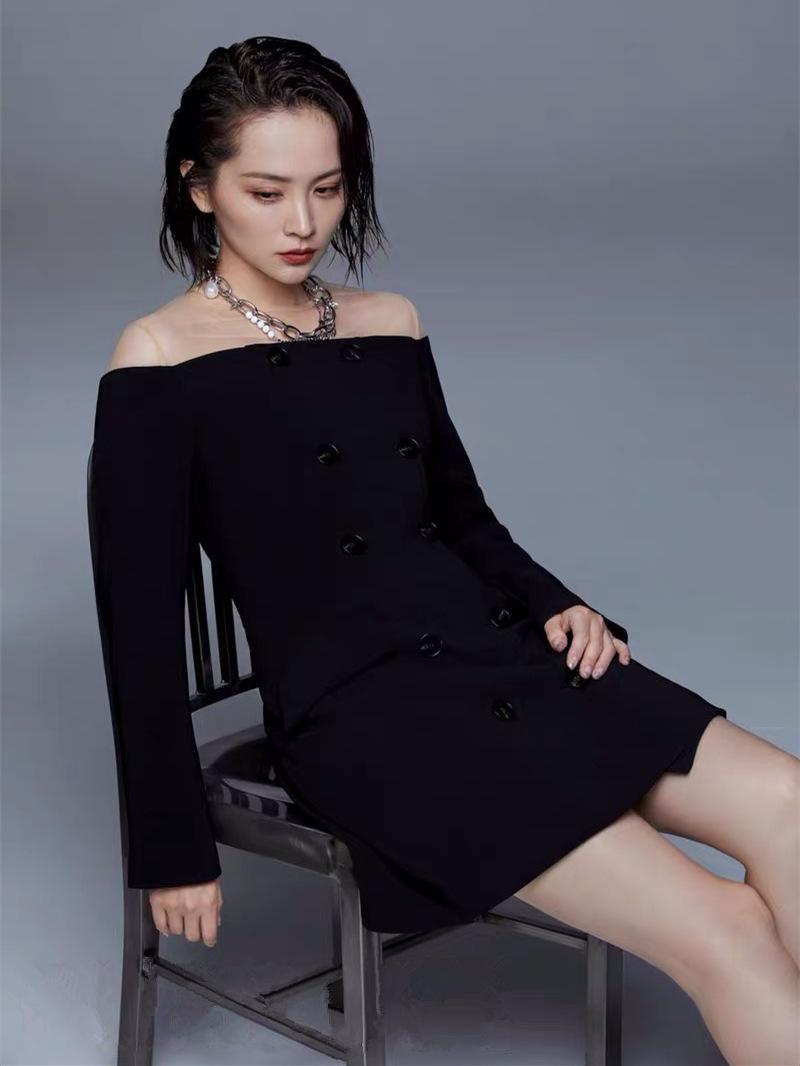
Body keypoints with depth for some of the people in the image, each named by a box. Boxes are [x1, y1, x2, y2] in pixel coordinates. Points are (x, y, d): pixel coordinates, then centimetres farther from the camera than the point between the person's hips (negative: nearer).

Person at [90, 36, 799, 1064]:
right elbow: (142, 618, -4)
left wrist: (557, 606, 3)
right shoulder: (160, 360, -4)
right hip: (354, 710, -6)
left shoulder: (390, 323, 14)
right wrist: (176, 845, -3)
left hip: (498, 654, 6)